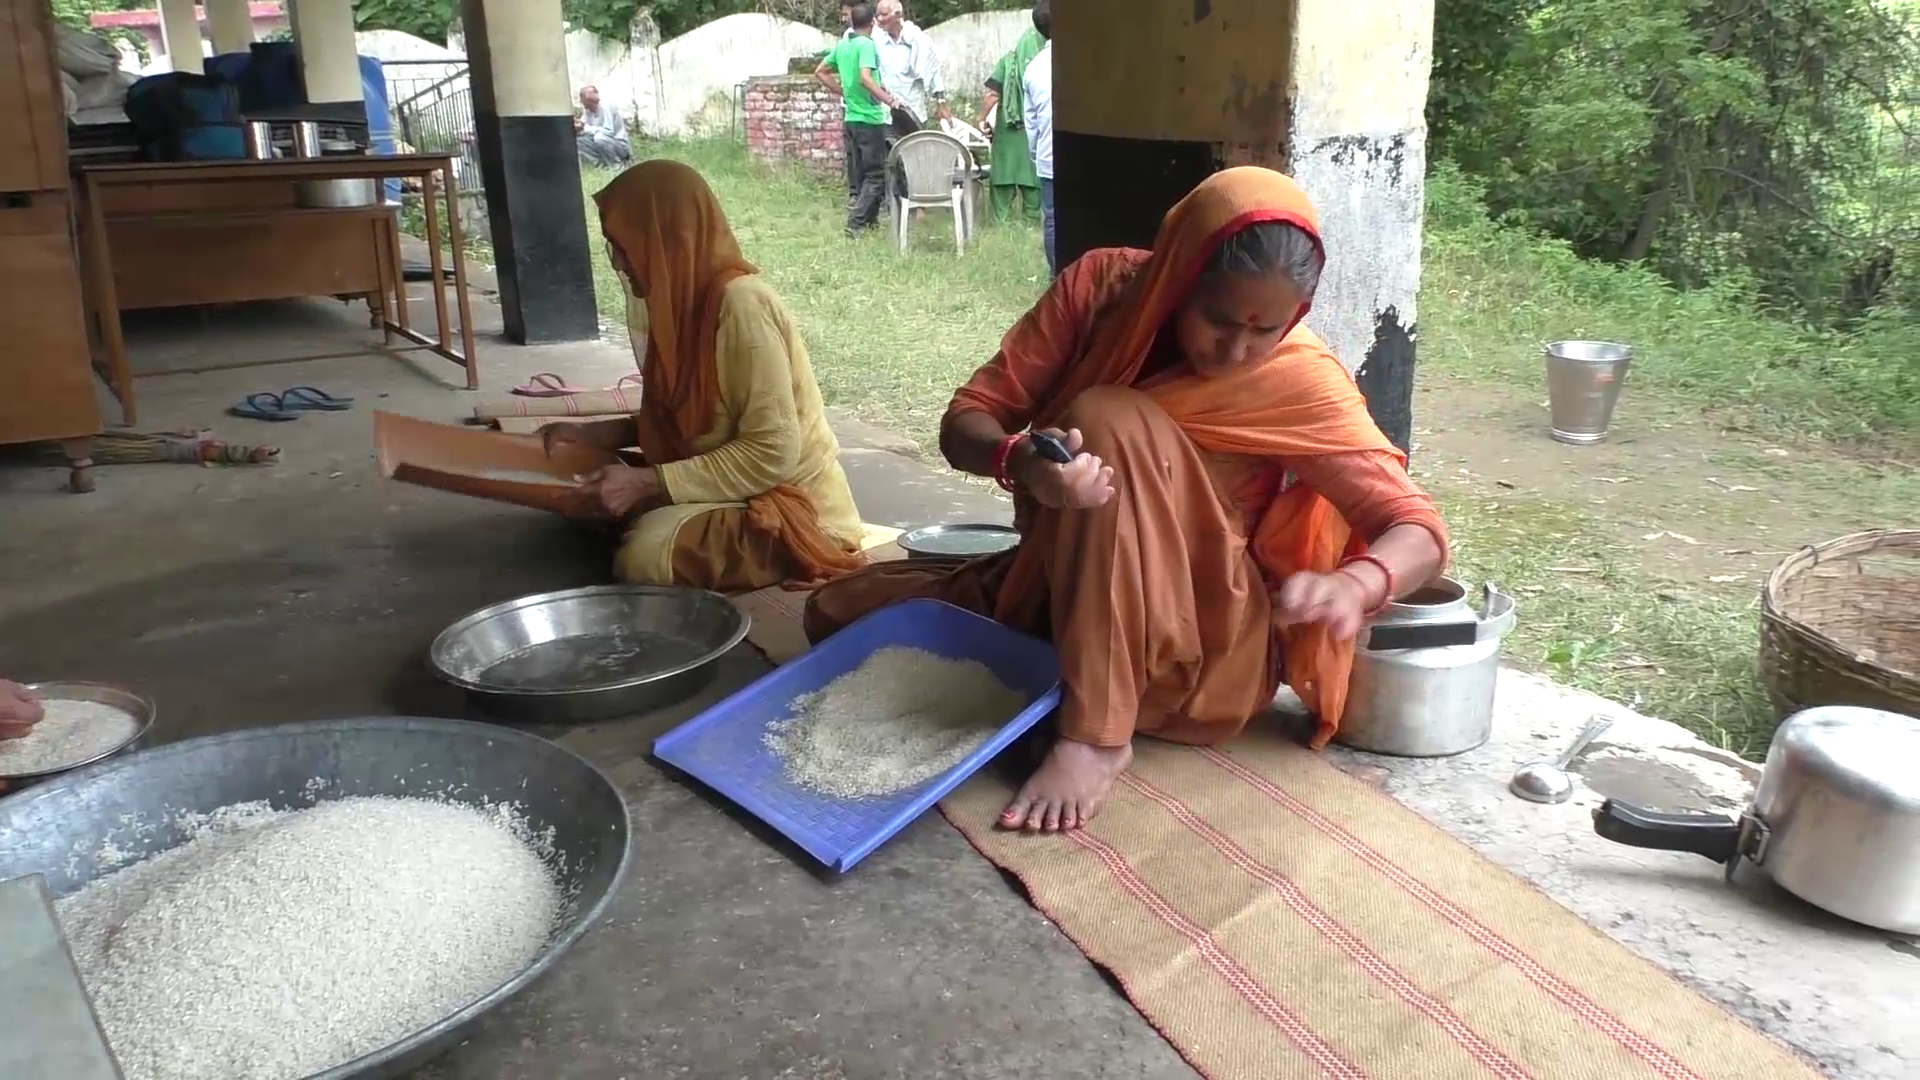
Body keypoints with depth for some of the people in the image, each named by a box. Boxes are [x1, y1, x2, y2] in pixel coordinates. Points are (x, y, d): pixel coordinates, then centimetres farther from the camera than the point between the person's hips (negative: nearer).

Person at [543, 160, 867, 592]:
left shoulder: (742, 306, -23)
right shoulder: (685, 299, 3)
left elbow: (771, 454, -26)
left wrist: (647, 483, -24)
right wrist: (591, 435, 5)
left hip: (793, 505, -9)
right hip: (722, 489, 9)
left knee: (645, 555, -29)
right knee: (591, 502, 2)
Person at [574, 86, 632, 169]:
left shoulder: (606, 108, -19)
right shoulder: (587, 111, 4)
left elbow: (609, 131, -28)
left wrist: (586, 127, -28)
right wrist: (576, 127, -21)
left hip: (621, 146, -8)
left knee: (599, 136, -36)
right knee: (578, 140, -6)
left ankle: (617, 165, -15)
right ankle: (602, 164, -6)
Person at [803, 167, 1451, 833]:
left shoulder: (1301, 381, -17)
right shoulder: (1103, 286, -11)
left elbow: (1420, 532, -17)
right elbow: (965, 421, -12)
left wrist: (1353, 586, -41)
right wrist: (1020, 459, -37)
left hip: (1205, 654, -4)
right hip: (1055, 589, 4)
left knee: (1107, 422, -30)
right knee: (840, 612, -5)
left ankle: (1095, 738, -29)